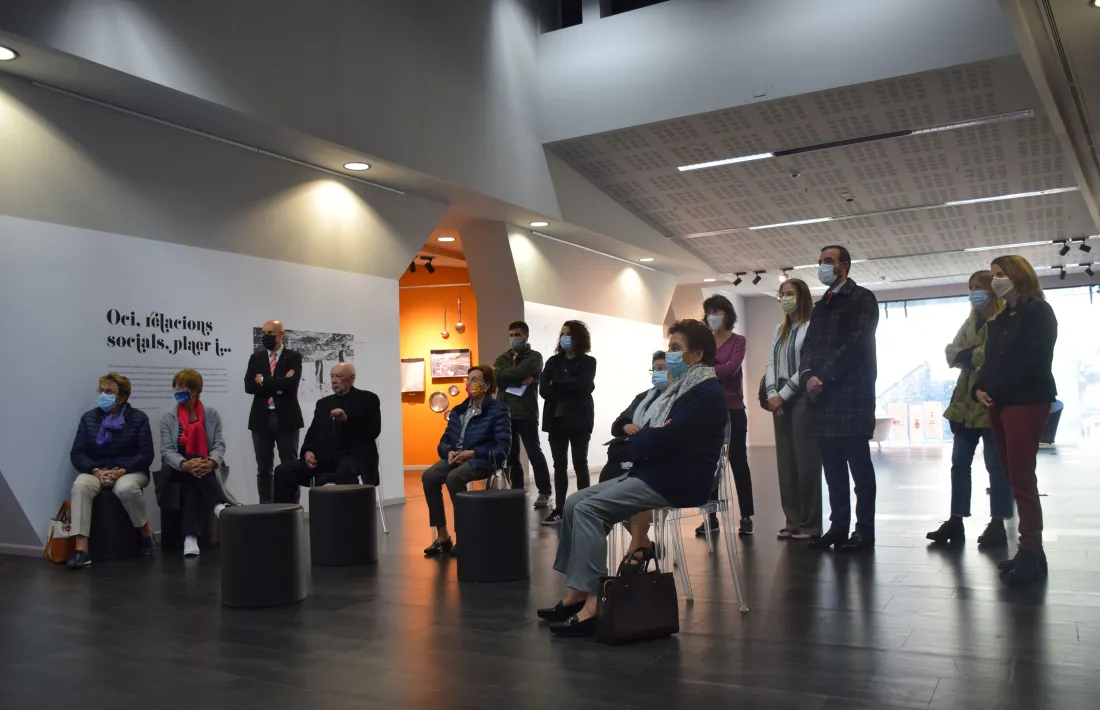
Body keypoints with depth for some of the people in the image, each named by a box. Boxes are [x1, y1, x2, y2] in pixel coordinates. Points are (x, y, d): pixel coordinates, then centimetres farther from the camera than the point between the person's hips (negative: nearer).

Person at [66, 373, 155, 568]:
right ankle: (80, 549, -36)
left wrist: (122, 471, -23)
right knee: (80, 486, -32)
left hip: (130, 471, -2)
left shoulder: (138, 418, -2)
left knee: (125, 488, -38)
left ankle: (146, 532, -12)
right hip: (96, 471, 3)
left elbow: (146, 455, -7)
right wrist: (96, 471, -19)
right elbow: (76, 453, 0)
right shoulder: (88, 418, 6)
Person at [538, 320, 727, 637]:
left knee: (589, 509, -21)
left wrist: (637, 438, -3)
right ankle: (576, 593, -5)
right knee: (575, 502, -2)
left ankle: (592, 605, -22)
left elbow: (667, 437, -22)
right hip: (652, 471, 10)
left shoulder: (706, 392, -12)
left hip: (677, 480, -10)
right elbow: (652, 435, 17)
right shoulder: (680, 387, 19)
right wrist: (643, 440, -6)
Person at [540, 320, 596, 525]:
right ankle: (559, 508, 8)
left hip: (578, 419, -3)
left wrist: (557, 385, -8)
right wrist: (569, 391, -17)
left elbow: (583, 385, -15)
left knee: (580, 464, 2)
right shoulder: (553, 361, 12)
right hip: (556, 419, 3)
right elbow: (544, 389, -3)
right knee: (559, 465, 5)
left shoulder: (588, 362, 2)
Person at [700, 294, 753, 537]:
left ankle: (746, 517, 7)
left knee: (738, 462, 2)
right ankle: (711, 517, 13)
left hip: (732, 410, -3)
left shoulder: (738, 341, 0)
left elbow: (731, 368, -17)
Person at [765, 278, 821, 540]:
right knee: (785, 461, 6)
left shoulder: (811, 327, -5)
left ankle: (809, 524, 1)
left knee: (806, 460, -5)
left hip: (802, 399, -7)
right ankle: (792, 521, 11)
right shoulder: (779, 330, 18)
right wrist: (772, 395, -3)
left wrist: (784, 395, -12)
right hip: (780, 401, 7)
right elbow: (771, 364, 11)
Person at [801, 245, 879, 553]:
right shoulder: (820, 306, 23)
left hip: (852, 393, -7)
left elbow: (856, 343, -11)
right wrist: (808, 375, -5)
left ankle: (864, 531, 1)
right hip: (823, 395, 7)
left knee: (859, 465, -3)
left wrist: (825, 377, -14)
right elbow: (809, 345, 15)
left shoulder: (862, 299, 1)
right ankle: (838, 526, 14)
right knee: (833, 467, 8)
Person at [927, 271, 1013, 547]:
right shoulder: (970, 322, 17)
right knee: (959, 463, 8)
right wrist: (976, 353, -12)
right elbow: (952, 355, 7)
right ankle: (956, 521, 14)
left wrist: (969, 354, -8)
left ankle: (997, 524, 10)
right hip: (966, 402, 7)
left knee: (996, 465, 1)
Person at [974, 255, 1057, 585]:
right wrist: (980, 388, -3)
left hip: (1026, 402, -8)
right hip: (999, 404, 8)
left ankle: (1032, 552, -3)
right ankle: (1029, 550, 9)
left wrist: (994, 391, -13)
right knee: (1015, 477, 6)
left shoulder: (1039, 312, -4)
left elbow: (1034, 362, -14)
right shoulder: (999, 320, 19)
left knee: (1021, 478, -9)